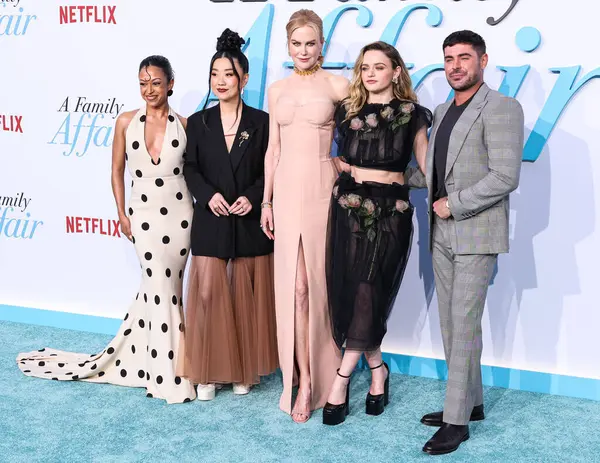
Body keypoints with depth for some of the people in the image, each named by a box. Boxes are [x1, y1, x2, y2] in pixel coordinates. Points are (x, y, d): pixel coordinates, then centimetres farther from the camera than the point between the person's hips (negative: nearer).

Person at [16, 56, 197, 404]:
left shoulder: (184, 125, 1)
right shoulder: (126, 122, 1)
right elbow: (117, 171, 7)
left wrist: (200, 208, -1)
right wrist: (122, 214, 2)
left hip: (179, 214, 1)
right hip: (144, 215, -1)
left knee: (159, 287, 7)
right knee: (163, 289, -2)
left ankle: (129, 353, 26)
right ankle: (171, 377, 8)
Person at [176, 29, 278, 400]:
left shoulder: (261, 122, 2)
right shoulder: (198, 122, 6)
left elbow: (271, 171, 1)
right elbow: (190, 169, 4)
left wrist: (252, 197, -14)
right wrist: (209, 194, -13)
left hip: (250, 223, -1)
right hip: (211, 222, 1)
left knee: (246, 298, 6)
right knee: (207, 296, -2)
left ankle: (243, 370, 20)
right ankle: (209, 372, 11)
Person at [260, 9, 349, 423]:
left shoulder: (337, 86, 0)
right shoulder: (277, 90, 11)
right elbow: (273, 150, 12)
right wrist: (266, 201, 9)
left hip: (321, 189, -3)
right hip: (286, 190, 3)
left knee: (317, 281, 2)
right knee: (294, 285, 1)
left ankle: (315, 372, 18)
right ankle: (304, 380, 9)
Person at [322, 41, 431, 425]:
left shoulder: (412, 115, 4)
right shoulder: (347, 111, 11)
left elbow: (427, 167, 3)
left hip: (390, 211, -3)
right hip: (348, 207, 3)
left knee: (369, 294, -6)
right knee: (347, 292, 1)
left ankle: (341, 380, 2)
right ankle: (378, 369, 20)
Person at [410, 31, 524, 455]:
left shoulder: (502, 109, -10)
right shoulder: (442, 112, 14)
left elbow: (506, 177, -18)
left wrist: (453, 204, -15)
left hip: (477, 234, -8)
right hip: (443, 234, 8)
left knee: (464, 325, -6)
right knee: (450, 322, 12)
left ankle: (458, 420, 2)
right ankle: (471, 401, 25)